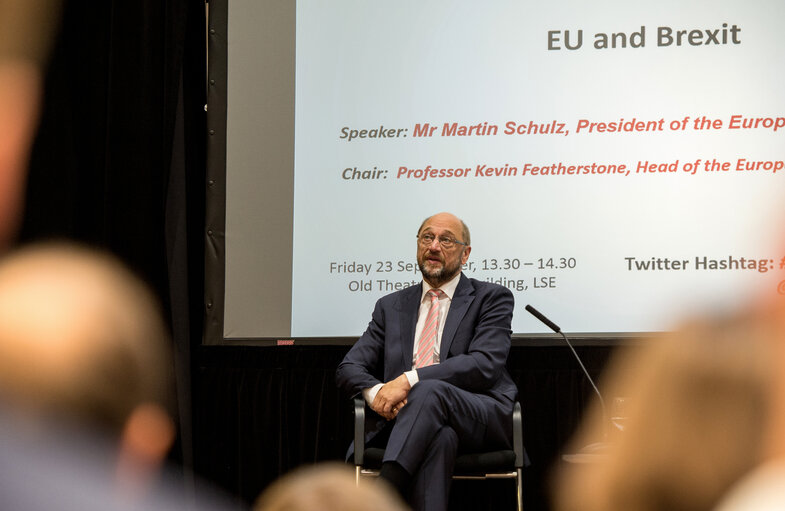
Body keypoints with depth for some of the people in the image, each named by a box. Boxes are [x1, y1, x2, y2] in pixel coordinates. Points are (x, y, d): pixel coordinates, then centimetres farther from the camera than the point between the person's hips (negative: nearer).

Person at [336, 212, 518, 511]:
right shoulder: (391, 306, 24)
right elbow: (349, 368, 17)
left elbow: (485, 364, -6)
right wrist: (376, 392, -9)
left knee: (429, 391, -36)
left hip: (480, 417, -2)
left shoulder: (491, 298, 11)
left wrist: (410, 380, -16)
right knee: (438, 437, -36)